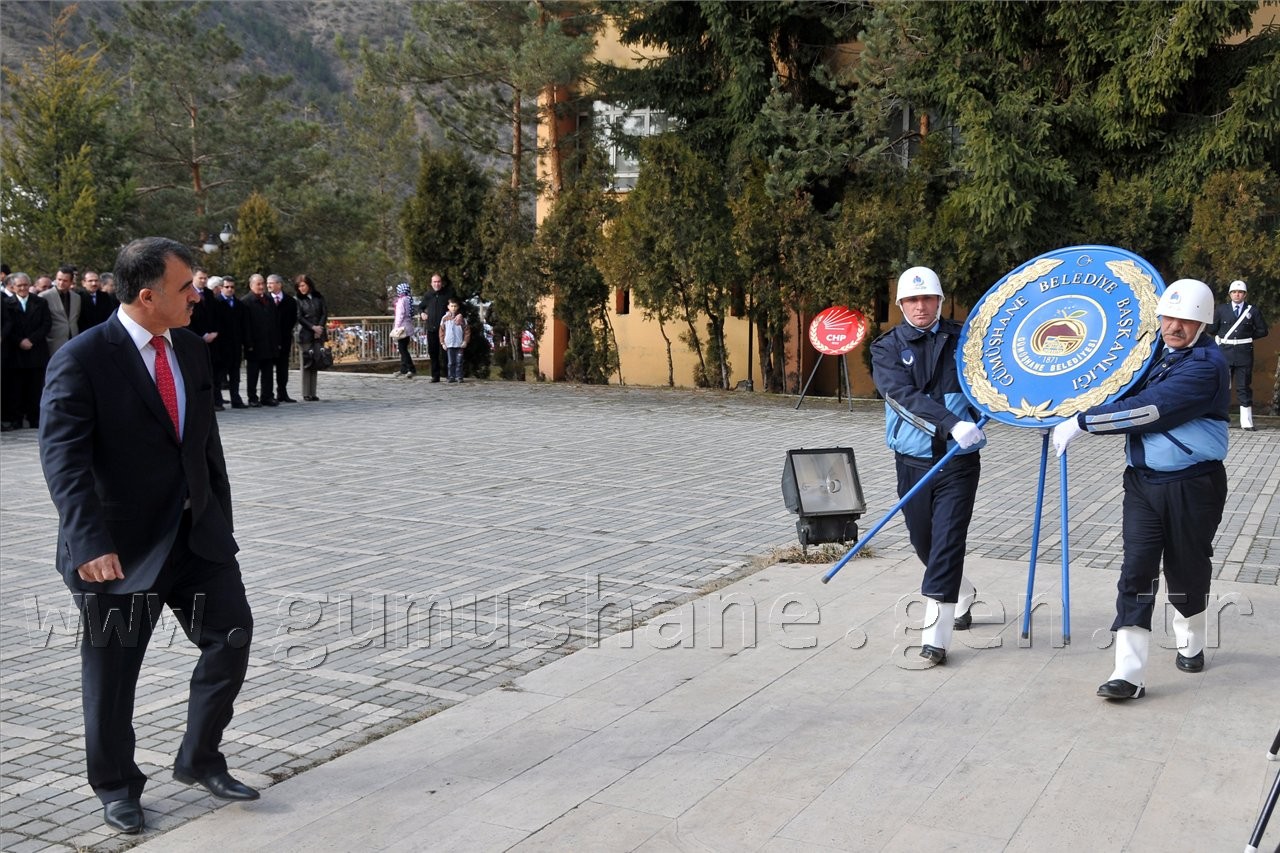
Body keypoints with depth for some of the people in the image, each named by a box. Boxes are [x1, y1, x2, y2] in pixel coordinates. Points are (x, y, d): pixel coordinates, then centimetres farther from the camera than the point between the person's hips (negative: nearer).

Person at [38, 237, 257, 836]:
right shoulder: (81, 360, -14)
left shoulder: (193, 352, 6)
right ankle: (116, 787, 28)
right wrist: (89, 544, -30)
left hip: (198, 534, 6)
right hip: (121, 547, -6)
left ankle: (199, 761, 23)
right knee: (111, 669, 8)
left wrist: (221, 521, 15)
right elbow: (63, 460, -20)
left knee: (231, 634, 4)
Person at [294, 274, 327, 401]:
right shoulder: (298, 300, 3)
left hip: (319, 335, 3)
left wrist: (320, 327, -6)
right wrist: (313, 327, -13)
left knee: (316, 364, 1)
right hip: (305, 335, -3)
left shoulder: (318, 297, 12)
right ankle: (306, 394, -2)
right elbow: (299, 317, -4)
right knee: (307, 363, -5)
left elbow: (325, 313, 8)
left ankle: (313, 393, 4)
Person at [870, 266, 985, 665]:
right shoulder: (887, 348, 0)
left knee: (947, 543, -9)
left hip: (959, 461, -1)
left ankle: (935, 637, -8)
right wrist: (952, 424, -29)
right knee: (923, 543, 14)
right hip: (913, 462, 2)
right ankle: (964, 596, 43)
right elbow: (906, 396, -15)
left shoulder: (962, 339, 4)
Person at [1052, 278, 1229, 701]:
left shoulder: (1205, 365, -15)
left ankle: (1191, 643, 39)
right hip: (1142, 481, 5)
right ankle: (1129, 673, -8)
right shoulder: (1152, 352, 9)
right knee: (1136, 572, -5)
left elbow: (1149, 409, -25)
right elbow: (1125, 395, 24)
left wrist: (1082, 422, -23)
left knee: (1186, 570, 11)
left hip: (1192, 486, -5)